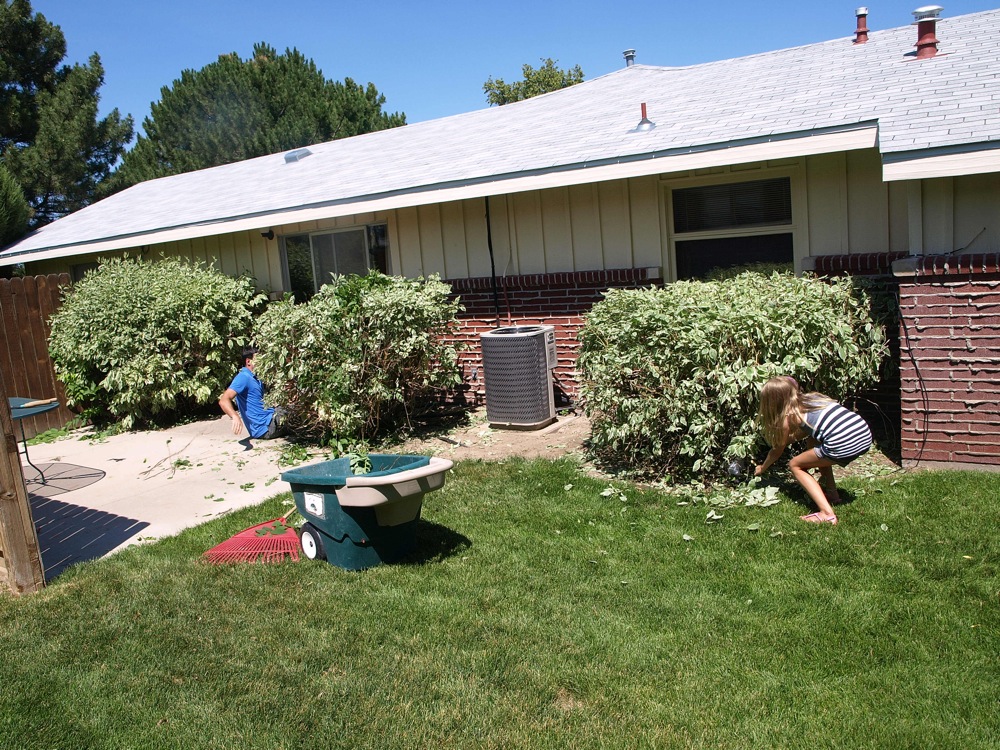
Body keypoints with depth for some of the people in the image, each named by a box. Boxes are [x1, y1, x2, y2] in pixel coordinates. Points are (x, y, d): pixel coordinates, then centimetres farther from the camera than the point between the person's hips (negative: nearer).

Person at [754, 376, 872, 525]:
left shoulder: (789, 416, 6)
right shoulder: (811, 397, 23)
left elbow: (778, 450, 20)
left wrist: (762, 468, 37)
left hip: (843, 446, -8)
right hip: (866, 435, 8)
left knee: (795, 465, 12)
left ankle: (827, 513, -4)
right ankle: (831, 493, 29)